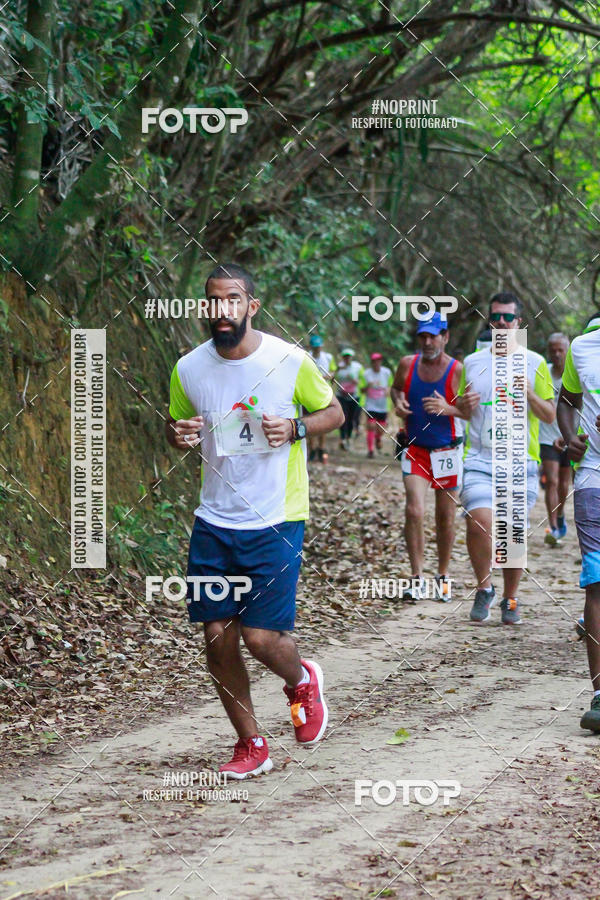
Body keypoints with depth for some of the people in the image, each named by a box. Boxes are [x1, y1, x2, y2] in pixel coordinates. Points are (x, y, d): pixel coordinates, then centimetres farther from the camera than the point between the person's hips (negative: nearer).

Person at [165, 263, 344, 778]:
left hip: (275, 523, -3)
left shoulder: (290, 362, -7)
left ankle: (301, 681, 27)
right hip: (214, 522, 3)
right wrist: (178, 435, -7)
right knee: (217, 636, 1)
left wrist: (294, 428, -15)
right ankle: (251, 744, 18)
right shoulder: (189, 369, 1)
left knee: (262, 636, -9)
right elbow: (175, 423, 17)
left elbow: (333, 412, 5)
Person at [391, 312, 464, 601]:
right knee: (414, 511, -14)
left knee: (445, 518, 9)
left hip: (447, 452, -1)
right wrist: (398, 401, -4)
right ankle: (417, 578, -10)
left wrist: (448, 409, -26)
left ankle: (443, 576, 25)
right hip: (415, 450, 1)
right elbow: (396, 388, 19)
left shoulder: (458, 371, -10)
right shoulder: (407, 364, -1)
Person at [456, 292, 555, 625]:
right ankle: (485, 589, 4)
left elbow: (550, 415, 3)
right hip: (480, 459, 1)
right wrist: (464, 404, -3)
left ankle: (510, 599, 21)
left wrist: (529, 394, -15)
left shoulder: (534, 363, 4)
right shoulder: (472, 362, 11)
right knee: (479, 522, -18)